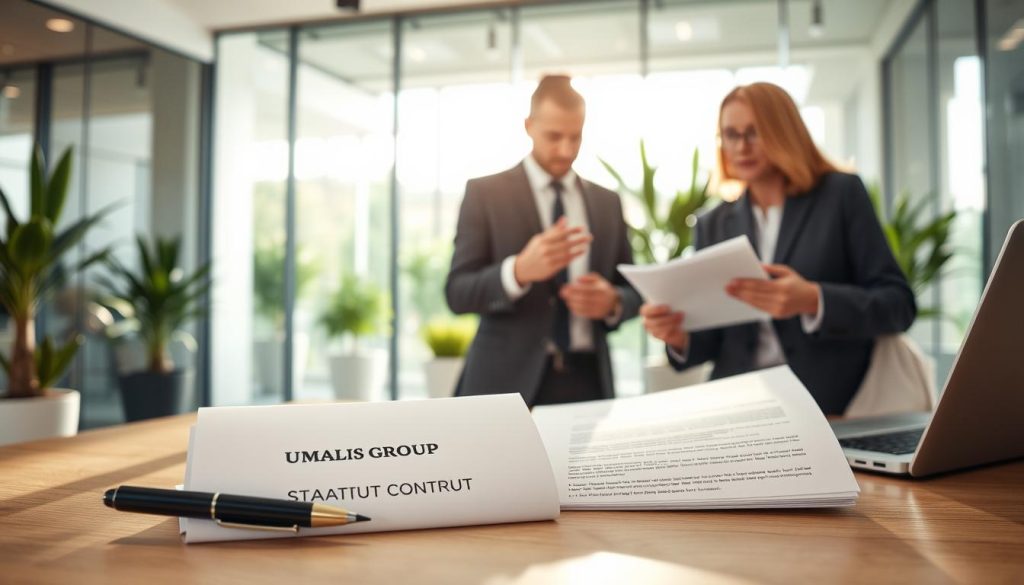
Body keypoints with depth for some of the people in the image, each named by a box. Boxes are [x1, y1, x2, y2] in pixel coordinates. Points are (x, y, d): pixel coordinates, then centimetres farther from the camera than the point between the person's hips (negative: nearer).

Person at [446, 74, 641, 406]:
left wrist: (612, 302, -9)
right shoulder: (484, 193, -1)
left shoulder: (607, 203, 11)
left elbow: (633, 291, 14)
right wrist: (519, 271, -24)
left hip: (586, 379, 3)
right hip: (509, 381, -3)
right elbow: (457, 292, -7)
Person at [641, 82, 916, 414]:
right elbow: (714, 339, 12)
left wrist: (813, 302, -19)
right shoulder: (713, 225, 13)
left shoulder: (841, 194, 5)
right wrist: (680, 336, -11)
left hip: (833, 404, -2)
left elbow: (899, 304, -2)